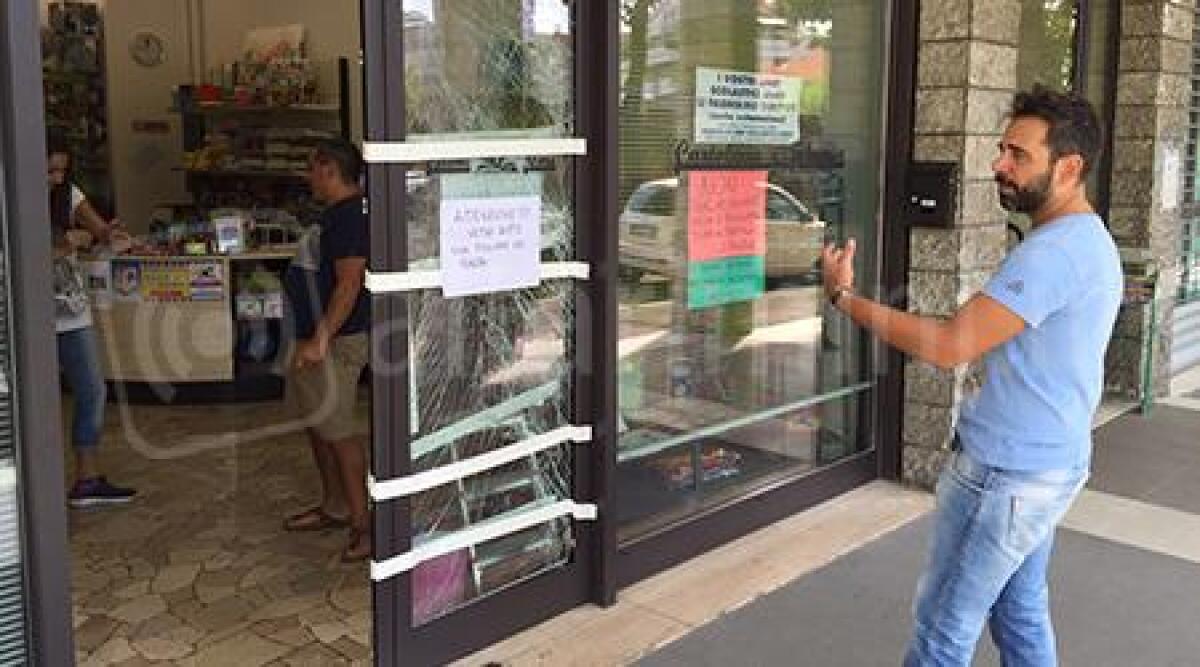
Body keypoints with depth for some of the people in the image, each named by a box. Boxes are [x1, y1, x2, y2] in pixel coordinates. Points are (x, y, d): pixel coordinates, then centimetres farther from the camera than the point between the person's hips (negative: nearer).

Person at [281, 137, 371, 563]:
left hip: (336, 340, -11)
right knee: (316, 421, 18)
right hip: (318, 336, 11)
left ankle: (361, 523, -1)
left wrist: (321, 339, -29)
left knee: (337, 429, -8)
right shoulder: (337, 214, 15)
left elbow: (348, 285, -25)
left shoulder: (350, 217, -18)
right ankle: (334, 507, 30)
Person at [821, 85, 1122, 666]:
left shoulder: (1052, 252, -24)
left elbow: (949, 346, -28)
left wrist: (844, 297, -20)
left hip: (1006, 474, -10)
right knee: (1021, 612, 20)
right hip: (1049, 463, 10)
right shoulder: (1092, 241, 10)